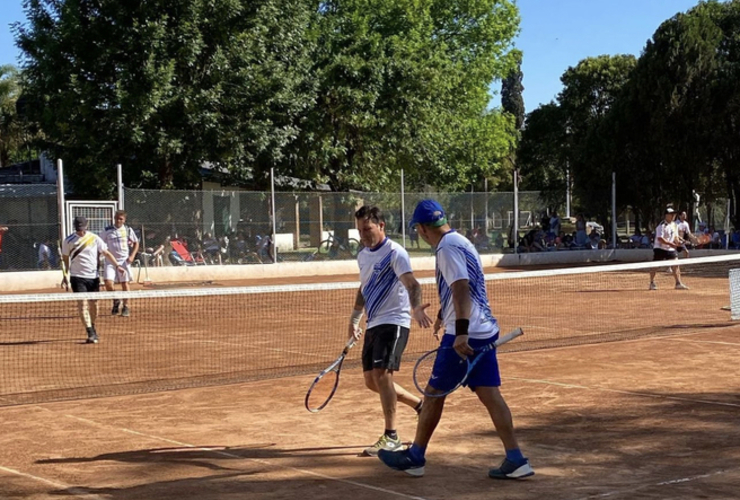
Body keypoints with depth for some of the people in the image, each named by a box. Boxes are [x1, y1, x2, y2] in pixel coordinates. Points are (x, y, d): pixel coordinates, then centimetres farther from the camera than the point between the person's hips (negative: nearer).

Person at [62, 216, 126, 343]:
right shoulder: (68, 241, 0)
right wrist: (65, 274, 12)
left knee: (94, 304, 7)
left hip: (93, 277, 2)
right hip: (78, 277, -2)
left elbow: (106, 253, 1)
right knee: (83, 304, -13)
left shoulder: (94, 238, 1)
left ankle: (92, 328, 29)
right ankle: (91, 334, -18)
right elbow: (65, 258, 11)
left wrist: (117, 265, -9)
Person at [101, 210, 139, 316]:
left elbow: (136, 243, 12)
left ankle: (125, 308, 15)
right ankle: (115, 301, 11)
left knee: (125, 284, 2)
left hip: (124, 260, 0)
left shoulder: (128, 230, 4)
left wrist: (132, 256, -2)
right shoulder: (107, 231, 3)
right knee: (108, 282, -15)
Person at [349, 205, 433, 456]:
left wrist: (415, 307, -45)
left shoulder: (394, 253, -13)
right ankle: (420, 404, 28)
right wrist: (355, 318, 20)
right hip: (373, 324, 9)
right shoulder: (363, 256, 12)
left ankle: (391, 436, -11)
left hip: (393, 321, -9)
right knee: (371, 381, 9)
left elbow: (411, 283, -27)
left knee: (381, 373, -18)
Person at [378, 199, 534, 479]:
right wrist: (445, 314, 46)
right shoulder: (461, 242, 17)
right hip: (485, 330, 9)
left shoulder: (447, 248, -13)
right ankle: (515, 460, 1)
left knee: (434, 393, 3)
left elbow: (462, 288, -25)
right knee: (489, 394, 6)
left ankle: (415, 458, 15)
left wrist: (461, 332, -32)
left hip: (464, 336, -9)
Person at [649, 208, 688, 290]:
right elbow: (660, 239, -25)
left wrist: (677, 242, -3)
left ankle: (678, 283, 2)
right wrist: (670, 243, -31)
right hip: (659, 248, -6)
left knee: (675, 265, -2)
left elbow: (675, 236, 18)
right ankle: (652, 283, 12)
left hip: (670, 249, 6)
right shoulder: (662, 226, -16)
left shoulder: (674, 225, 9)